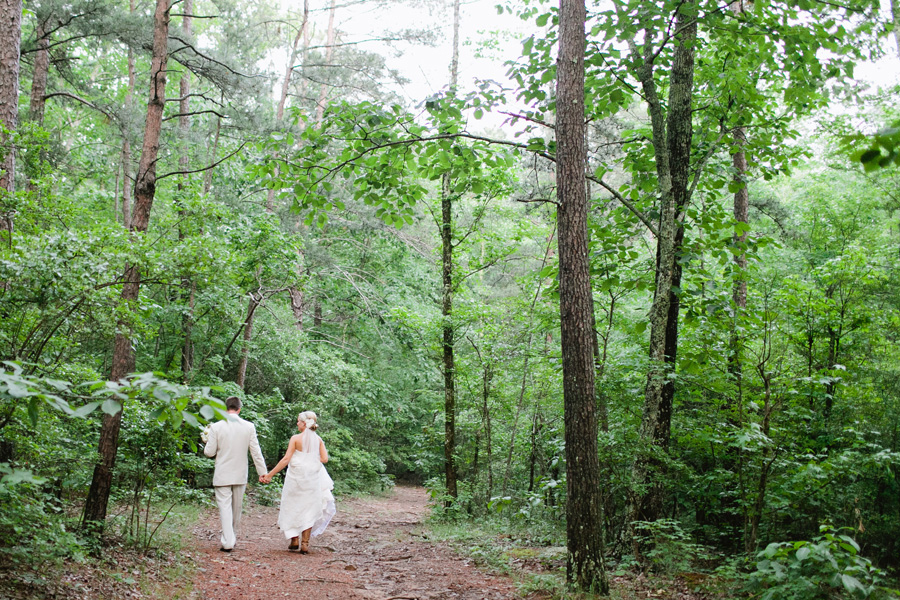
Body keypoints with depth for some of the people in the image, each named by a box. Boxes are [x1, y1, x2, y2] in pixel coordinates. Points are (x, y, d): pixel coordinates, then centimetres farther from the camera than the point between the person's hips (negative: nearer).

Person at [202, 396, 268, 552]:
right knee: (237, 506, 18)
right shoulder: (249, 427, -4)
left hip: (222, 475, -2)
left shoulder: (216, 427, -9)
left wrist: (208, 440, 15)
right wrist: (262, 472, 5)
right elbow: (256, 452, -2)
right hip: (240, 475, 3)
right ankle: (233, 535, 35)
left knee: (225, 507, 0)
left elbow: (209, 452, -5)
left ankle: (228, 542, -6)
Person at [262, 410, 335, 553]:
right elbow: (324, 459, -4)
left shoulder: (296, 438, -9)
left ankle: (294, 540, 17)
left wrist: (270, 474, -10)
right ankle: (305, 544, 5)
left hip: (296, 478, -3)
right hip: (312, 478, 3)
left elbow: (286, 459, -14)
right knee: (308, 510, 9)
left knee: (292, 509, 14)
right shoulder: (318, 440, 0)